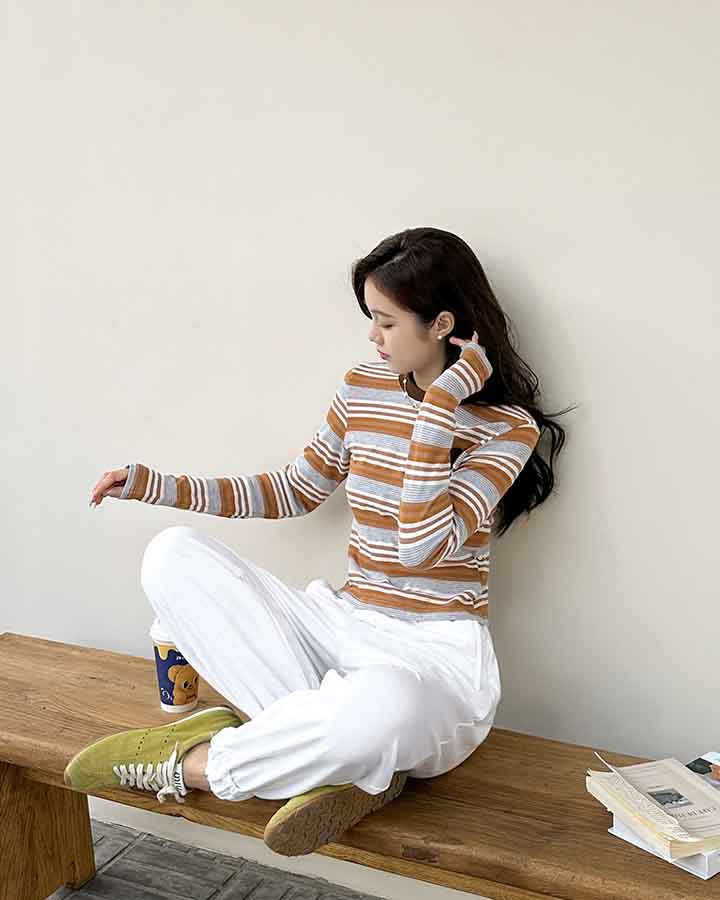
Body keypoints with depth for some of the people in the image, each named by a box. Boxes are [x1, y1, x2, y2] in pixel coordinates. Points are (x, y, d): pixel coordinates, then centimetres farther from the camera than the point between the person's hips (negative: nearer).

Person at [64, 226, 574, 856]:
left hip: (435, 653, -6)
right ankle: (345, 755, -19)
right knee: (174, 555, -10)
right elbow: (295, 490, 17)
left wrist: (438, 410, -24)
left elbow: (423, 547, -23)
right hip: (342, 624, 6)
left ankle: (192, 763, -13)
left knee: (384, 705, -44)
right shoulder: (362, 389, 5)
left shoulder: (507, 426, -11)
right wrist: (156, 485, 12)